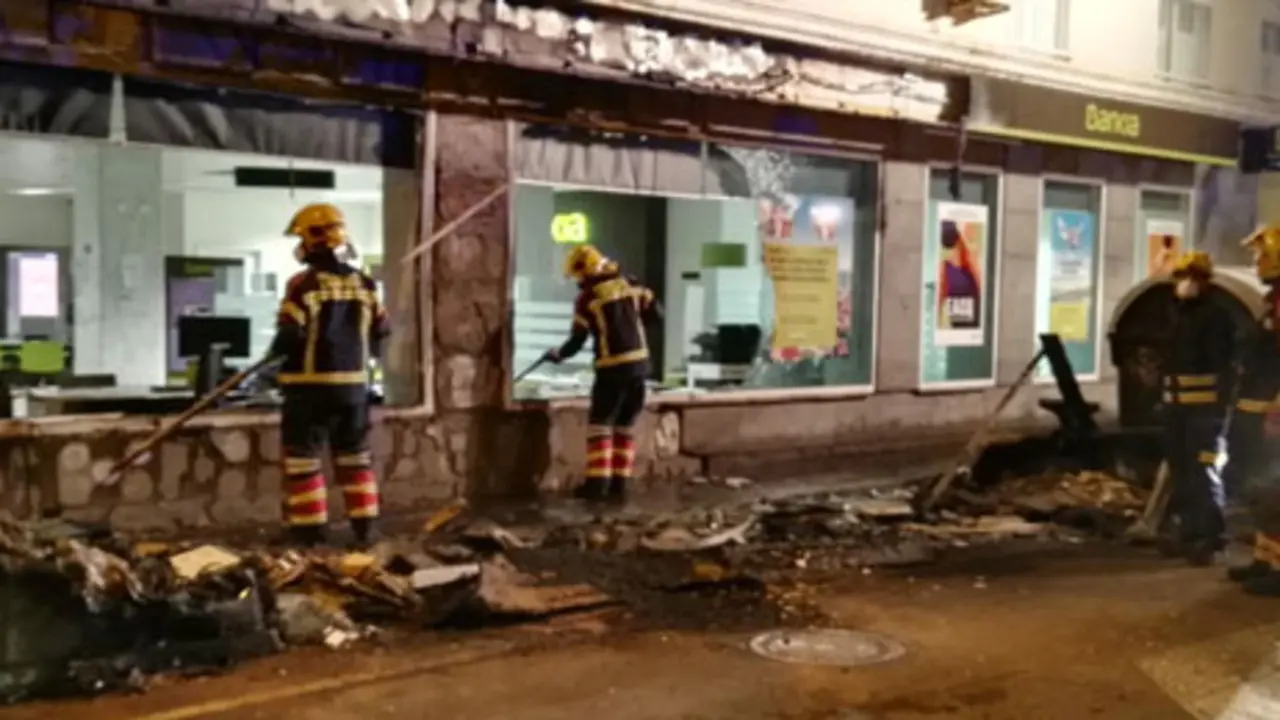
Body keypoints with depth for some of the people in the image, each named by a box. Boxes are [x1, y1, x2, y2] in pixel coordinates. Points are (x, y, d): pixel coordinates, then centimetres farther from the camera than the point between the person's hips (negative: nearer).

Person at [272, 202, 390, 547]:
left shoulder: (303, 284, -12)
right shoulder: (365, 284, 5)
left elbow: (289, 336, -15)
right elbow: (381, 335, 10)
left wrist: (272, 359, 5)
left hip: (310, 384, -5)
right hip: (354, 383, 5)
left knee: (304, 458, 4)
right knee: (355, 456, 14)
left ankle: (309, 530, 5)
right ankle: (365, 527, 17)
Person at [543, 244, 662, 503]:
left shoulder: (587, 299, -7)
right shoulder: (631, 286, 7)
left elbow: (578, 340, -4)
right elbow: (656, 313, 10)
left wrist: (557, 354, 13)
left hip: (612, 368, -5)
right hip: (639, 364, 5)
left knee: (599, 426, 4)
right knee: (625, 427, 12)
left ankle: (597, 483, -1)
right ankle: (619, 484, 12)